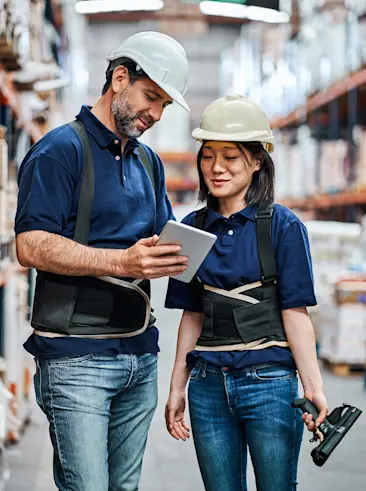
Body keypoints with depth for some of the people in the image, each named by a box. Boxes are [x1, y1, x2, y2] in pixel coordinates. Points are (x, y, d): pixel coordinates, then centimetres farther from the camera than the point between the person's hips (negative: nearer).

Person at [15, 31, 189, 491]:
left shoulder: (149, 162, 19)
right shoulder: (61, 149, -5)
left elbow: (163, 238, 22)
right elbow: (31, 246, -14)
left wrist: (173, 257, -3)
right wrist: (122, 262, -24)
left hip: (139, 354, 7)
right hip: (77, 356, -7)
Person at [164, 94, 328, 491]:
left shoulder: (283, 226, -3)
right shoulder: (193, 228, 9)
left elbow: (295, 313, -6)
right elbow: (193, 316, 13)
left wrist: (314, 388, -15)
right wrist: (177, 388, 11)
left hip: (269, 382, -4)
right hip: (208, 384, 4)